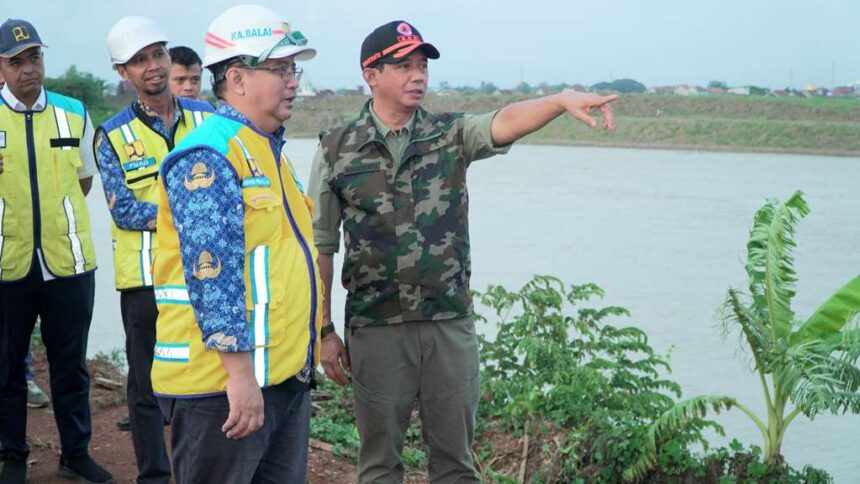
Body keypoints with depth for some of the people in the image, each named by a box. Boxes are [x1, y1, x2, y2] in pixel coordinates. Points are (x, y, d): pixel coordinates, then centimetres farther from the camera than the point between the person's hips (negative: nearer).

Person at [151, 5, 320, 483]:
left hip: (288, 377, 9)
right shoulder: (208, 156, -14)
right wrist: (240, 372, -24)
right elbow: (212, 272, -22)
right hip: (225, 384, -9)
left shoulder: (270, 151, 16)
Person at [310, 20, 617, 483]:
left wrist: (562, 100, -39)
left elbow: (504, 122, -19)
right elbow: (321, 245, 3)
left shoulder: (450, 134, 2)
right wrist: (324, 331, 0)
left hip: (450, 324, 1)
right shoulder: (337, 149, -1)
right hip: (375, 328, -1)